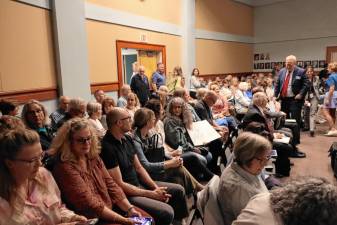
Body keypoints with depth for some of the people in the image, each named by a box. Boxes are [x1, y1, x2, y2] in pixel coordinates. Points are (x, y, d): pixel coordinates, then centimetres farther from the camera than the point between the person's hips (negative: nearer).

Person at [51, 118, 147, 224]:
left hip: (111, 207, 7)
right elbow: (89, 204, -22)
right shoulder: (65, 168, -19)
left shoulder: (94, 157, 4)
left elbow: (110, 185, 3)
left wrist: (130, 209, -9)